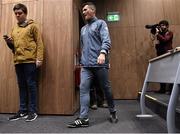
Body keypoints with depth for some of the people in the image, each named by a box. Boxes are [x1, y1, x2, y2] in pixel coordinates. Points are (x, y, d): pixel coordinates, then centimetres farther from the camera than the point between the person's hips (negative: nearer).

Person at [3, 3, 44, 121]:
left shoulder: (32, 26, 3)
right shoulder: (14, 29, 20)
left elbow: (39, 43, -5)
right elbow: (13, 46, 23)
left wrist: (39, 59, -14)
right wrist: (9, 42, 1)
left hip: (30, 61, -6)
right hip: (18, 61, 6)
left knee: (31, 85, -2)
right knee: (22, 86, 10)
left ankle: (33, 111, 9)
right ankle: (23, 111, 20)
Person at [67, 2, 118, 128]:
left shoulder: (100, 23, 4)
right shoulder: (83, 29, 23)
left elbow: (106, 40, -11)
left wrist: (103, 53, -29)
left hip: (99, 64, -5)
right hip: (86, 65, 6)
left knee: (106, 88, 6)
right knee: (83, 89, -5)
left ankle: (113, 111, 28)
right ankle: (83, 118, 0)